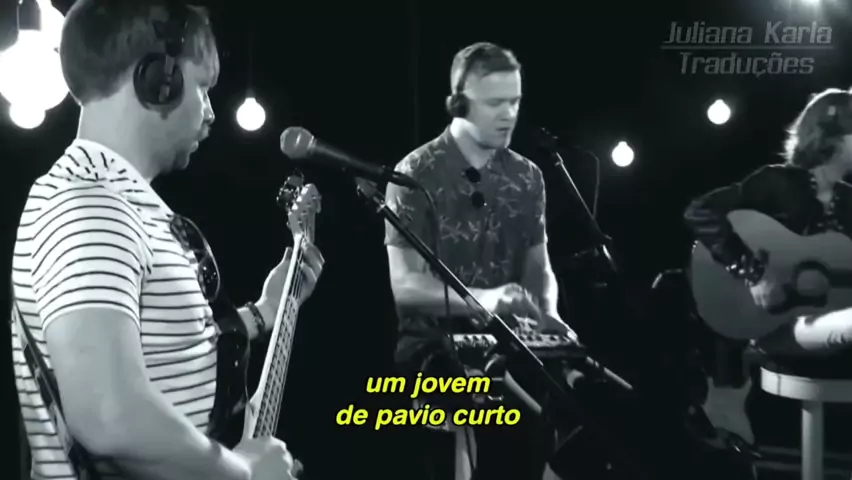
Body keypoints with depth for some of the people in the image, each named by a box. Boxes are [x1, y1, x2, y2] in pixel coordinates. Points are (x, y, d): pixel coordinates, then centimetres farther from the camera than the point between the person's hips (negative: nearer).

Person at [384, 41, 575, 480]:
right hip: (434, 343, -5)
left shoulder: (527, 177, 9)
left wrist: (547, 316, -8)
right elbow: (404, 285, -13)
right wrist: (481, 300, -27)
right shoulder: (416, 174, -6)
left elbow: (539, 268, 14)